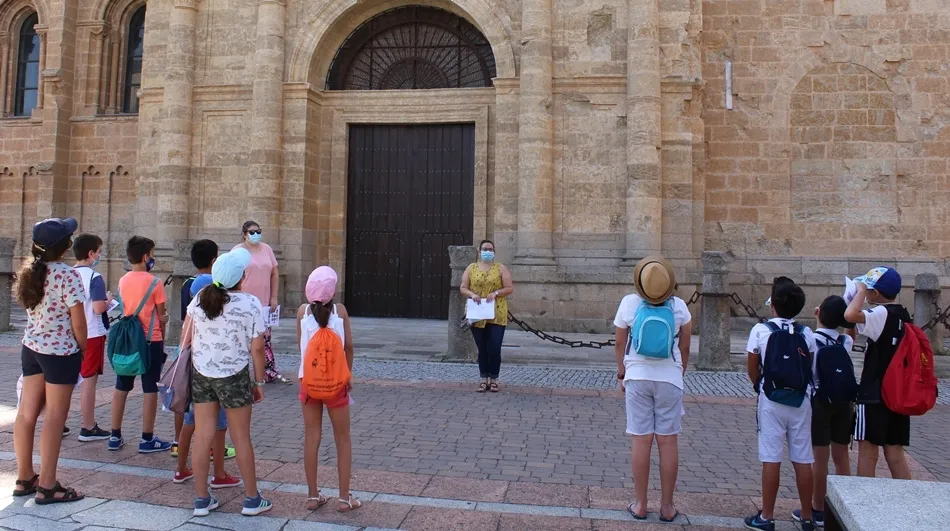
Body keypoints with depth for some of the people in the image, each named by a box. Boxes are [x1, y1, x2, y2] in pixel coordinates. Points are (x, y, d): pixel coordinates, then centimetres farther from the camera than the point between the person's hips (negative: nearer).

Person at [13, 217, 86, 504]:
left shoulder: (30, 271, 4)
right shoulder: (68, 275, -18)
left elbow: (35, 310, 9)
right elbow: (78, 322, -16)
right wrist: (83, 350, -2)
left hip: (31, 348, 7)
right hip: (60, 352, -7)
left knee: (27, 413, 13)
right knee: (54, 418, 0)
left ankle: (24, 478, 25)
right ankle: (47, 486, 5)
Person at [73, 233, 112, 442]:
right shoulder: (94, 277, -15)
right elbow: (99, 308, -22)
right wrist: (109, 300, -3)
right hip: (92, 334, -7)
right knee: (89, 380, -1)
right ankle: (88, 428, 5)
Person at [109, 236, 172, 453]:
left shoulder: (123, 281, 4)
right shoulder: (154, 282, -11)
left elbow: (125, 310, 9)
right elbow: (161, 316, -4)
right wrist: (162, 339, 9)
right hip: (150, 340, -6)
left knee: (121, 387, 12)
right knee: (150, 389, 2)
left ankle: (115, 436, 18)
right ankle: (147, 439, 6)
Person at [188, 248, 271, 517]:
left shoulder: (200, 298, -2)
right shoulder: (250, 304, -14)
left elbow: (187, 338, 5)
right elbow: (257, 348, -12)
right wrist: (259, 382, -2)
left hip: (201, 374, 4)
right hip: (234, 377, -3)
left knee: (203, 436, 10)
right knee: (241, 438, 8)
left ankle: (201, 499, 20)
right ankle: (252, 499, 20)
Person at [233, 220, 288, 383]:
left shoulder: (267, 249, 9)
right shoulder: (238, 251, -3)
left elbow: (274, 274, 12)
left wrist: (273, 298, 6)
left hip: (264, 303, 4)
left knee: (265, 339, 8)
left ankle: (270, 373, 14)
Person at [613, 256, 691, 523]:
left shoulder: (629, 303, -4)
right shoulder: (679, 306, -3)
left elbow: (619, 344, 2)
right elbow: (684, 348, 3)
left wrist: (621, 373, 15)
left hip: (638, 377, 0)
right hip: (670, 378, 0)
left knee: (641, 441, 4)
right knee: (668, 442, 6)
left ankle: (640, 504, 12)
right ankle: (667, 506, 14)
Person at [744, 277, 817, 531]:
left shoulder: (760, 330, -7)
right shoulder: (806, 333, 1)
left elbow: (753, 371, -2)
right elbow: (811, 371, 1)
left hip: (771, 401, -3)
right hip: (800, 401, 3)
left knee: (771, 459, 1)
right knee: (802, 460, 9)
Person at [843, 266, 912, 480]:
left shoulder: (881, 314, -15)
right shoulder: (904, 316, 12)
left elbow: (850, 315, -35)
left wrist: (860, 291, -19)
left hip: (874, 394, -8)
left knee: (868, 451, 0)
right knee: (895, 453, 12)